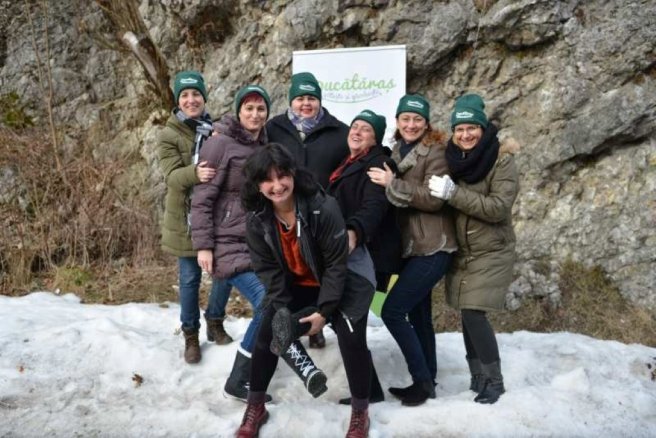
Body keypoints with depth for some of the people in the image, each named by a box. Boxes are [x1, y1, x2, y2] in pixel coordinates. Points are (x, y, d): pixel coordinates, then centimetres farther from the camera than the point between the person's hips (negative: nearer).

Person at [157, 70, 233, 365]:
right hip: (186, 217, -3)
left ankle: (215, 322, 30)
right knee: (190, 278, 5)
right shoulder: (170, 135, -6)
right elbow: (172, 176, -19)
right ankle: (191, 335, 22)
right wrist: (195, 173, -39)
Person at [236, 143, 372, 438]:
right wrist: (282, 309, -18)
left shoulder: (324, 208, -31)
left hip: (338, 285, -4)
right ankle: (255, 407, 18)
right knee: (267, 334, -2)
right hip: (294, 286, 4)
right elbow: (268, 270, -9)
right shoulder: (257, 220, -17)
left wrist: (324, 310, -22)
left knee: (351, 337, -17)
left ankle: (360, 412, 6)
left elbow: (337, 262, -24)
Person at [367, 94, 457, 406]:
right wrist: (387, 183, -1)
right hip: (411, 245, 8)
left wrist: (392, 184, -21)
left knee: (392, 311, -12)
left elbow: (434, 198, -21)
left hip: (432, 247, -8)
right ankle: (427, 382, 26)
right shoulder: (396, 152, 13)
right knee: (418, 315, 14)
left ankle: (422, 381, 2)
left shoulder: (436, 151, -9)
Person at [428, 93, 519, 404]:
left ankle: (494, 381, 5)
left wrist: (453, 193, -27)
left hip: (491, 252, -5)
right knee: (467, 314, 7)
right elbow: (437, 199, 14)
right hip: (461, 251, 5)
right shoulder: (452, 159, 3)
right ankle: (478, 377, 22)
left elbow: (498, 208, -22)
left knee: (474, 314, -12)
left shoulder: (501, 160, -12)